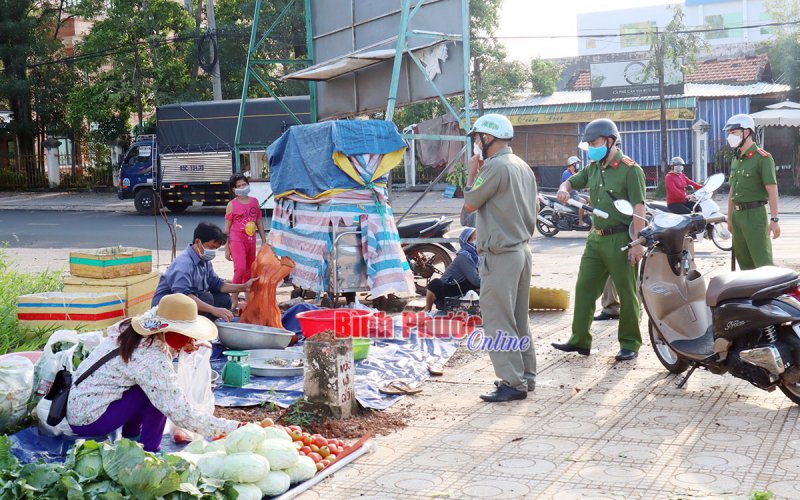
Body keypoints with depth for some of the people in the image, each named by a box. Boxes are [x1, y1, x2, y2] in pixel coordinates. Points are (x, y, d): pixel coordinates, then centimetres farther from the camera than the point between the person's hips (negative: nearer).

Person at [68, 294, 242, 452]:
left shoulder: (130, 328, -1)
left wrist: (180, 348, 7)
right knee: (159, 392, -14)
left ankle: (131, 437, 23)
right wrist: (232, 428, -22)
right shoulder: (153, 361, -25)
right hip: (88, 422, -9)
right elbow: (183, 416, -25)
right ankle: (149, 451, -4)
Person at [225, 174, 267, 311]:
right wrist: (227, 248, -3)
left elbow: (259, 222, 15)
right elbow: (227, 228, -1)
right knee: (240, 268, -21)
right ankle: (234, 300, -14)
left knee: (249, 272, 12)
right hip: (237, 241, -5)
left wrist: (264, 241, 13)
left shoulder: (254, 202, 9)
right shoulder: (232, 205, -4)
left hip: (251, 241, 5)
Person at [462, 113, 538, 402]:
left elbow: (469, 204, -9)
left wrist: (471, 174, 3)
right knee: (519, 320, 15)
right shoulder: (523, 167, 13)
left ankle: (513, 383, -4)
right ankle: (526, 376, 21)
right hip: (522, 250, 9)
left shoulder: (496, 166, -16)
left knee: (498, 322, -5)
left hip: (499, 256, -9)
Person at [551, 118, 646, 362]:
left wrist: (637, 243, -21)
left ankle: (629, 344, 10)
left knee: (627, 294, 1)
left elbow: (639, 208, -15)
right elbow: (571, 182, 26)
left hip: (620, 239, -8)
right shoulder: (593, 168, 12)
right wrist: (564, 190, 0)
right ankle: (580, 340, 15)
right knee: (584, 288, 8)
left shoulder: (630, 169, -10)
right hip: (596, 238, 8)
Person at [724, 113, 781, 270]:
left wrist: (774, 220, -19)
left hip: (755, 215, -8)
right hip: (737, 215, 8)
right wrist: (730, 218, 21)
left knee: (762, 262, -9)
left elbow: (772, 190, -13)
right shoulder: (736, 160, 16)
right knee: (744, 261, 12)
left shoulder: (762, 158, -9)